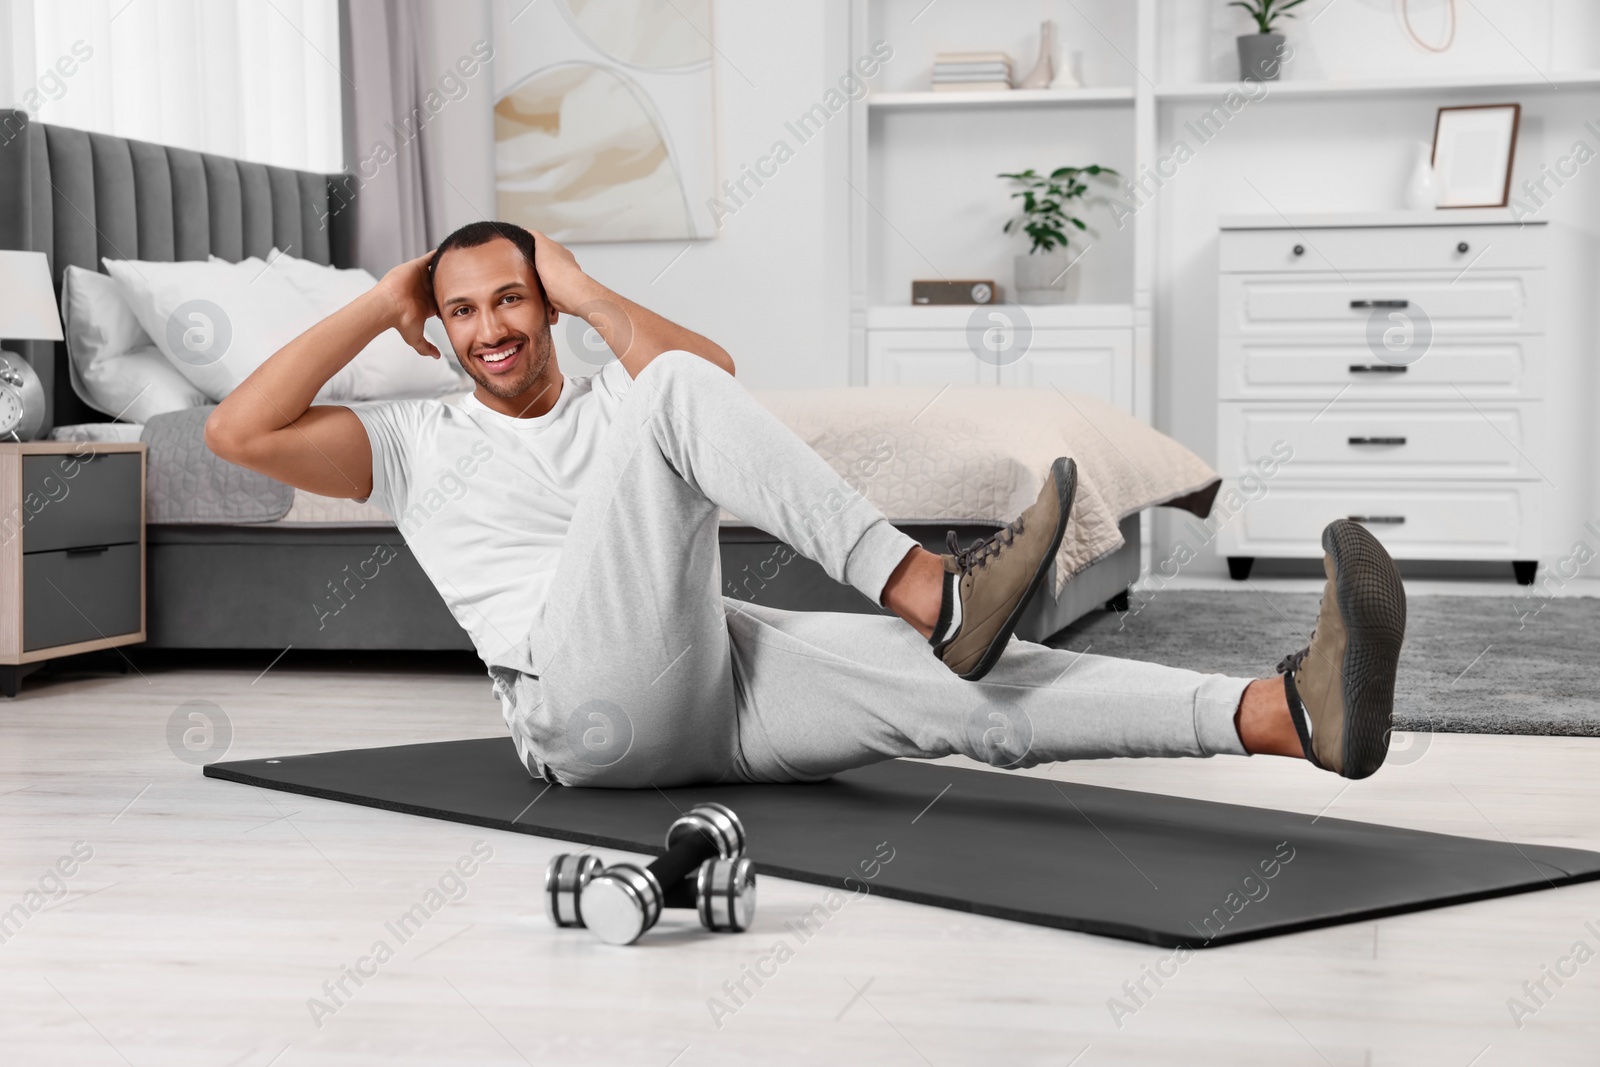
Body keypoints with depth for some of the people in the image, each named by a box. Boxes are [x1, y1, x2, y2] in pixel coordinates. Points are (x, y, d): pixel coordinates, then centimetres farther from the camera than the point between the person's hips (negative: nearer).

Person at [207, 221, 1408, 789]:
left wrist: (582, 288, 12)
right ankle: (926, 588, -37)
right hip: (592, 702, -4)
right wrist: (377, 307, 13)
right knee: (673, 392, -23)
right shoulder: (413, 443, 22)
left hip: (723, 673, 4)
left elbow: (722, 368, 7)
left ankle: (1293, 712, -43)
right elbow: (241, 431, 7)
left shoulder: (609, 398, 30)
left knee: (965, 687, -23)